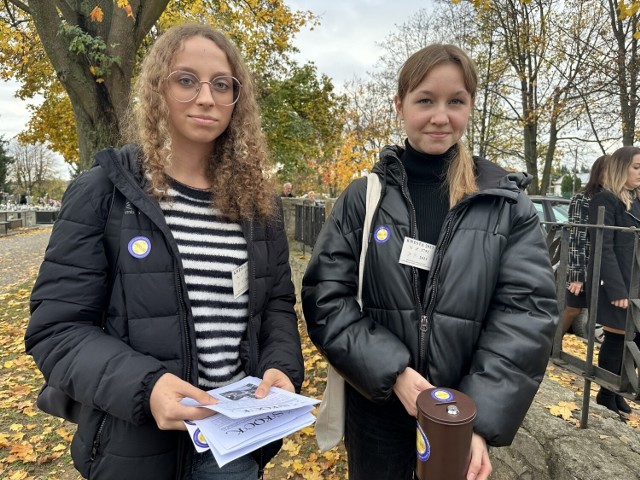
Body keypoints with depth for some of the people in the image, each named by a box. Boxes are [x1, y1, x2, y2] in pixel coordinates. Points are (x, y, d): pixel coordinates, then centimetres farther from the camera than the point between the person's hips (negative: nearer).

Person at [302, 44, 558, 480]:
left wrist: (482, 417, -19)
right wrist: (392, 370, -19)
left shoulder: (508, 204, -5)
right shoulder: (364, 196, -6)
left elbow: (527, 312, -11)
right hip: (375, 406, 0)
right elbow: (325, 296, -9)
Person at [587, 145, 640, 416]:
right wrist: (617, 289, -21)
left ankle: (616, 392, 24)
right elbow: (603, 249, -17)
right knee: (616, 339, 2)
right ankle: (607, 394, 19)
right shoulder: (605, 200, -11)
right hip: (615, 284, -8)